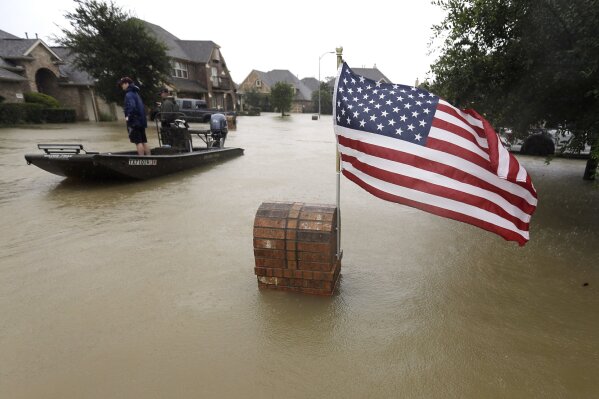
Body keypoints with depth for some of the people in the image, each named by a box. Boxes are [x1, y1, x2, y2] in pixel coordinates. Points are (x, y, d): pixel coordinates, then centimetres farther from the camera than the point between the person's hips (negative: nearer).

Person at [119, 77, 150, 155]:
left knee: (138, 142, -7)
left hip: (134, 122, -9)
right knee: (144, 141, 10)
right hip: (141, 120, 9)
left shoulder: (129, 94, -9)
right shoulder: (135, 93, 19)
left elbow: (132, 106, -26)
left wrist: (128, 116, -19)